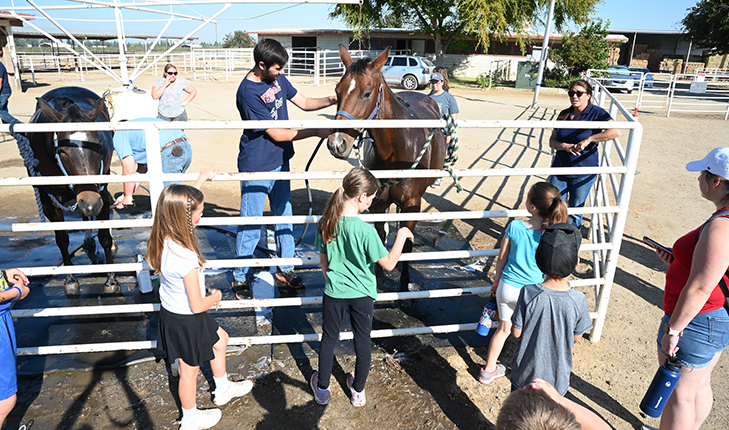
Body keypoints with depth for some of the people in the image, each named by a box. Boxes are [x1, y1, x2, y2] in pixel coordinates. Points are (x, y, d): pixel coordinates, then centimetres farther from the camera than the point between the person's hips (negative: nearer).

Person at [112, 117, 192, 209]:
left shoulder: (118, 136, 9)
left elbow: (129, 171, 1)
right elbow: (141, 170, 35)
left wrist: (127, 197, 15)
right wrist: (126, 195, 36)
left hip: (170, 152, -10)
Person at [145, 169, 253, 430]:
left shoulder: (163, 239, -13)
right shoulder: (186, 258, -37)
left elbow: (183, 203, 8)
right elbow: (197, 306, -28)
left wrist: (201, 180, 16)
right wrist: (216, 296, -7)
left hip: (169, 311, 8)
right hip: (186, 321, -8)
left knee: (220, 340, 28)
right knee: (190, 370, 17)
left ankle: (223, 389, 50)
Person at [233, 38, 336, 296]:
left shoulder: (277, 78, 2)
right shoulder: (248, 92, -22)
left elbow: (304, 103, 11)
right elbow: (276, 134, -21)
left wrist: (333, 99, -7)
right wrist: (315, 132, -18)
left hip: (280, 162, 8)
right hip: (256, 167, -8)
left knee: (284, 216, 17)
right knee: (251, 226, 3)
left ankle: (285, 269, 33)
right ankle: (240, 278, 21)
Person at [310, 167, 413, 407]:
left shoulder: (325, 224, -11)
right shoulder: (365, 230, -25)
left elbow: (323, 262, 2)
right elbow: (389, 264, -17)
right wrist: (401, 236, -7)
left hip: (334, 292, 3)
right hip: (362, 294, -3)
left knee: (329, 339, 20)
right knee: (362, 341, 18)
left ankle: (322, 388, 36)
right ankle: (358, 391, 35)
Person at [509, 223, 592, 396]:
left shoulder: (528, 293, -26)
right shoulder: (578, 300, -23)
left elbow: (516, 332, -14)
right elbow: (577, 337, -7)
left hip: (527, 370, -1)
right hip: (557, 374, 1)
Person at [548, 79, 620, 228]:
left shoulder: (596, 113, -8)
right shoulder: (564, 115, 6)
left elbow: (615, 132, -23)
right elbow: (552, 141, 6)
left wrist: (588, 140, -23)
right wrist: (565, 146, -15)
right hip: (559, 169, 4)